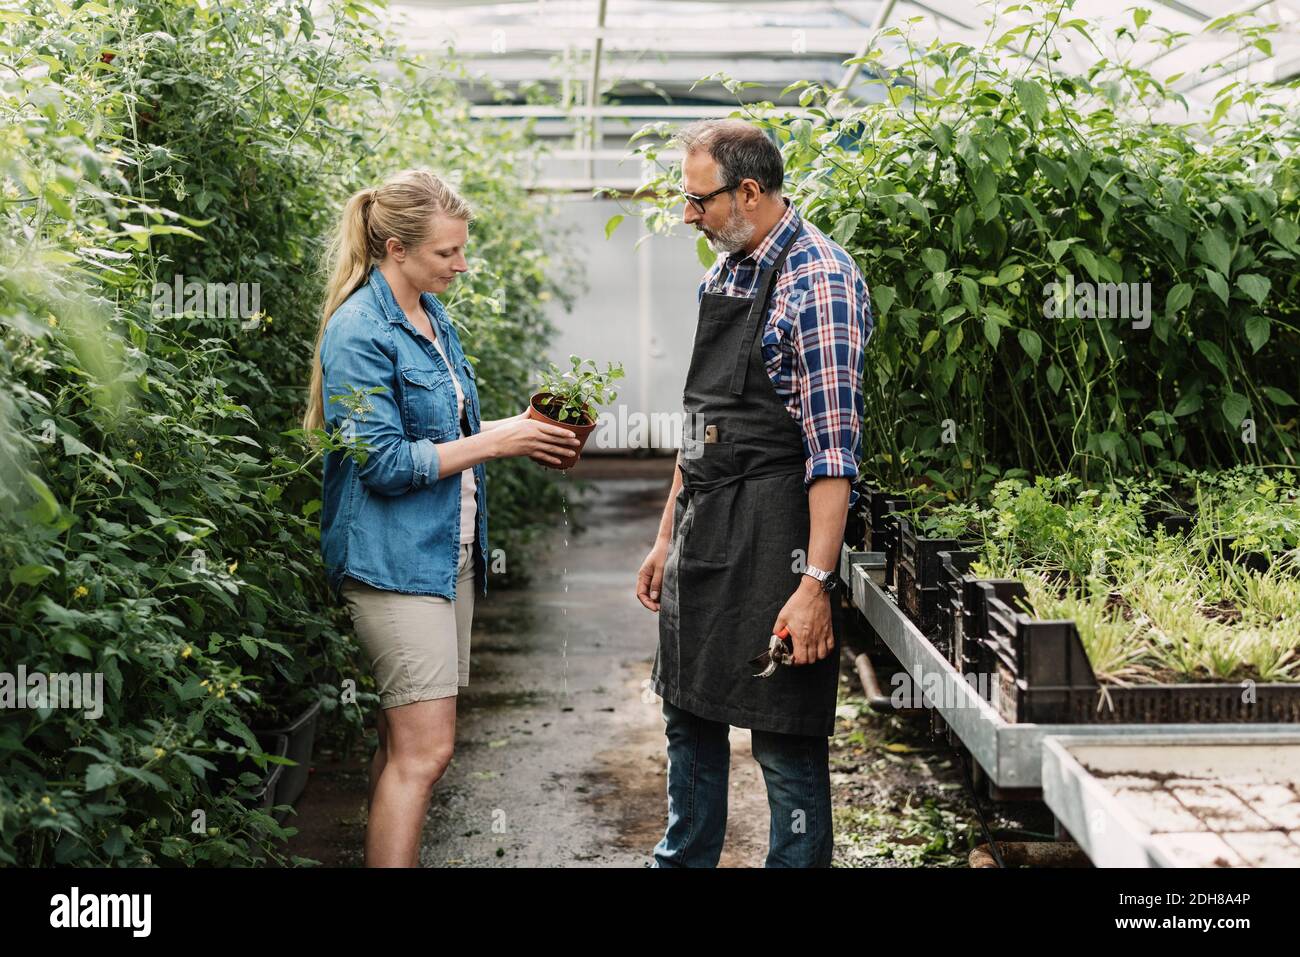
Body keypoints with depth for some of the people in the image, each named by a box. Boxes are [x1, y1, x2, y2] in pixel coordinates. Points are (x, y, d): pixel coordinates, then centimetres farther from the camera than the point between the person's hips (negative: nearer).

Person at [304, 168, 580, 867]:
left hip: (448, 552, 9)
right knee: (424, 748, -10)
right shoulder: (360, 332, -14)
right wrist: (494, 441, -16)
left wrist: (517, 433, 6)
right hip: (394, 560, -9)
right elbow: (381, 462, -19)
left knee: (404, 743, 12)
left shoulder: (433, 315, 13)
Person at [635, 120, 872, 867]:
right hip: (702, 534, 9)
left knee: (786, 738, 1)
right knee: (690, 714, 18)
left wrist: (816, 583, -22)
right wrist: (668, 538, 19)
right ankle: (684, 858, 34)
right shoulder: (725, 271, 13)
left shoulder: (820, 279, -14)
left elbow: (834, 447, -18)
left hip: (774, 538, -8)